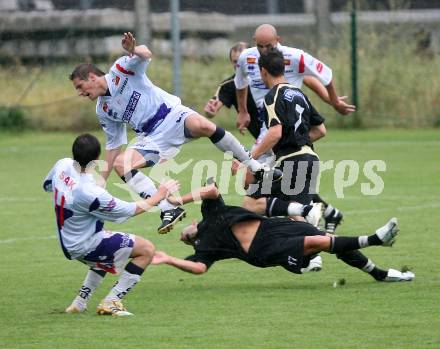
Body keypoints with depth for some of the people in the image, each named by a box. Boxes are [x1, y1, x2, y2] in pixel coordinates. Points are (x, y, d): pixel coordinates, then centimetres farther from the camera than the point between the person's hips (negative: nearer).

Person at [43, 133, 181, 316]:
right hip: (84, 247, -9)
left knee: (108, 250, 36)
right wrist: (158, 196, -4)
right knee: (147, 249, -5)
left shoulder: (63, 165, -14)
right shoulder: (90, 193, -33)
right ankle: (111, 302, -5)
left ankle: (80, 302, 28)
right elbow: (130, 210, -18)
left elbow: (47, 185, 11)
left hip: (68, 242, 9)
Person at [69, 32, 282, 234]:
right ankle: (169, 209, -26)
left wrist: (134, 50, -48)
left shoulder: (120, 70, -4)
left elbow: (145, 55, -24)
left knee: (202, 126, -36)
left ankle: (257, 169, -24)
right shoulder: (103, 110, 12)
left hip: (171, 115, -6)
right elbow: (113, 145, 18)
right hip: (151, 138, 6)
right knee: (120, 164, -19)